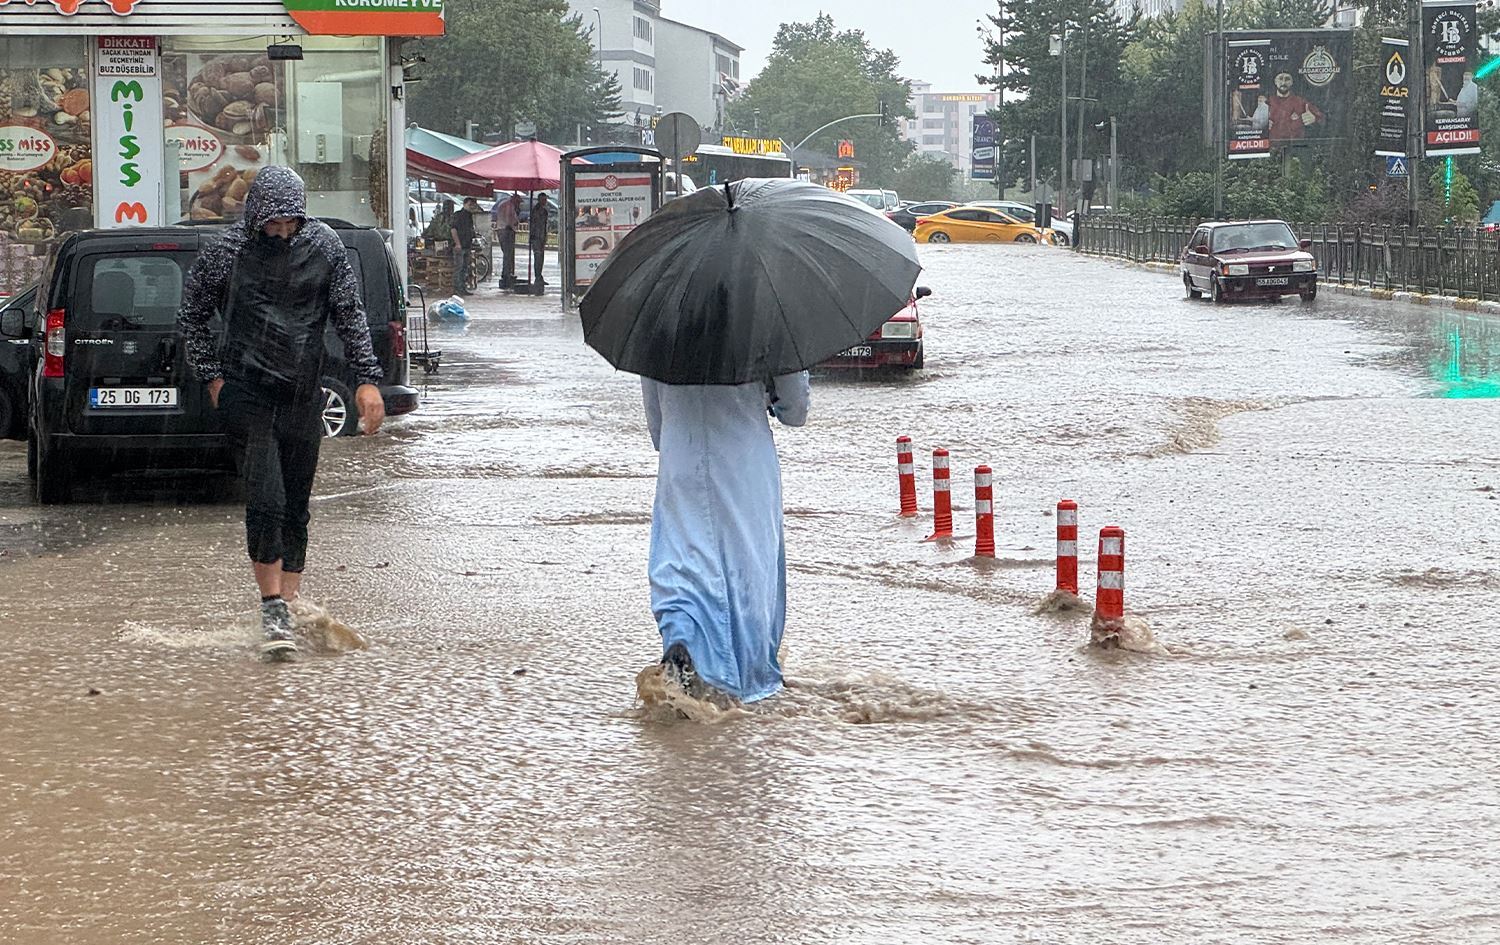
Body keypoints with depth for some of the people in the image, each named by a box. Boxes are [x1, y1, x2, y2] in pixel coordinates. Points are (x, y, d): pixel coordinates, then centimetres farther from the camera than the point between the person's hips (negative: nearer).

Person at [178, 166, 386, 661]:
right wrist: (213, 376, 2)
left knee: (295, 508, 6)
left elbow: (350, 315, 7)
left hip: (303, 396, 3)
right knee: (265, 501, -14)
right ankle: (274, 610, -9)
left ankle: (288, 605, 15)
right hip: (246, 393, -3)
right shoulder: (226, 252, -4)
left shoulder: (325, 246, 1)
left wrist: (367, 379, -1)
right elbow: (192, 315, 8)